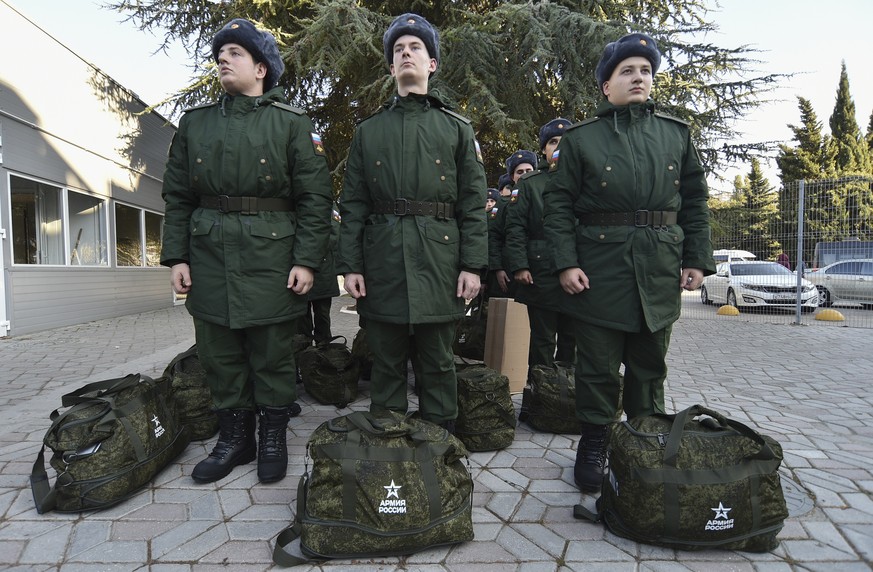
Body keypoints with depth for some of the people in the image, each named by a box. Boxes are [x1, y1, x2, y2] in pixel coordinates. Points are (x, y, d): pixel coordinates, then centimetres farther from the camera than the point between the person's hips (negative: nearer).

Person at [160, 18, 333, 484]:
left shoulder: (292, 124, 3)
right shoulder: (194, 122, 14)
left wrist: (306, 260, -11)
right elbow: (177, 195, 12)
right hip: (208, 253, 4)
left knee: (271, 353, 4)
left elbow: (314, 197, -3)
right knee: (218, 353, 9)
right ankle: (235, 437, 25)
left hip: (270, 254, -4)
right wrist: (175, 256, 4)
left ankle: (273, 438, 22)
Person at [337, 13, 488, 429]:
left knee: (437, 364, 7)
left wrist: (473, 264, -5)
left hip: (439, 258, -1)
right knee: (386, 363, 9)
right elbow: (352, 204, 9)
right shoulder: (368, 130, 14)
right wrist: (350, 264, 0)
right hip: (382, 259, 2)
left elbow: (473, 202, 4)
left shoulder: (457, 128, 10)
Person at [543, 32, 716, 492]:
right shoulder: (581, 138, 4)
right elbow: (558, 203, -1)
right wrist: (566, 263, -11)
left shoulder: (676, 134, 12)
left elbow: (695, 200, 13)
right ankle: (593, 446, 20)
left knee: (650, 366, 13)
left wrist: (697, 259, 5)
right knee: (598, 367, 4)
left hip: (660, 273, 3)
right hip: (599, 270, -3)